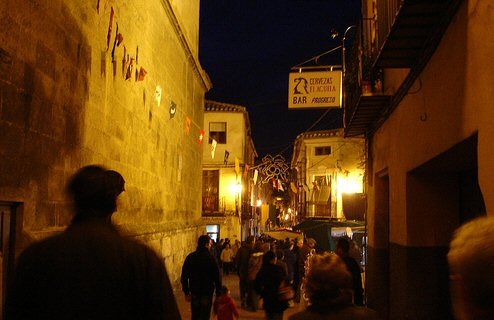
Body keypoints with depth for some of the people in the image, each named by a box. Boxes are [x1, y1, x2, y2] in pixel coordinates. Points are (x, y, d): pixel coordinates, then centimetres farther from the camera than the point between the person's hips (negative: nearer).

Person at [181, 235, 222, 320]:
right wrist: (219, 293, -3)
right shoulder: (210, 258, -13)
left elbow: (184, 277, 2)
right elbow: (216, 277, -12)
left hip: (194, 292, 4)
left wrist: (186, 292, 10)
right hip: (207, 292, -4)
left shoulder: (190, 257, -2)